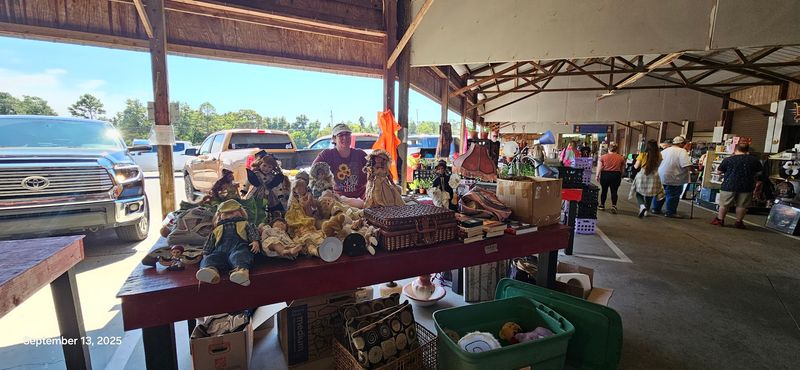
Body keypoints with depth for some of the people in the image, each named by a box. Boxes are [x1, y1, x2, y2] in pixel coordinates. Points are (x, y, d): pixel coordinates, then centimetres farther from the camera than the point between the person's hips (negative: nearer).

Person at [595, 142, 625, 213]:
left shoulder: (603, 156, 0)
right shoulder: (621, 158, 3)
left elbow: (599, 167, -2)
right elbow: (622, 169, 9)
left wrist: (597, 175, 3)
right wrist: (620, 177, 19)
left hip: (605, 174, 0)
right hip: (616, 175, 0)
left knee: (604, 190, 10)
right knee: (614, 191, 3)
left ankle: (602, 205, 20)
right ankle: (613, 206, -8)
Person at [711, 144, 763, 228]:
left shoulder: (728, 159, -6)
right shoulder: (754, 160, 2)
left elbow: (719, 171, 2)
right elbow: (759, 172, 13)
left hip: (729, 185, -2)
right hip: (746, 186, 2)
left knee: (724, 204, 7)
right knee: (742, 205, 9)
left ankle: (720, 220, 14)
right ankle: (739, 222, 14)